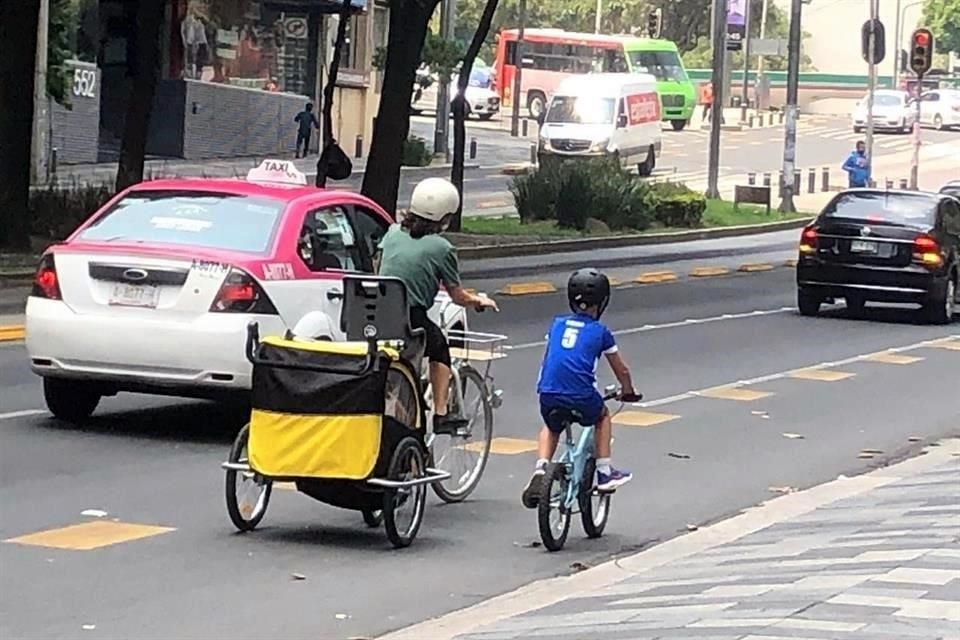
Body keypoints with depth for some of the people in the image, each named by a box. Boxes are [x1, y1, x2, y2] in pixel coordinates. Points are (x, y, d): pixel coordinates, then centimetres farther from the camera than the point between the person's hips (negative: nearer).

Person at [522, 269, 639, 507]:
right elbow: (621, 369, 20)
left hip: (548, 395, 3)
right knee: (602, 417, 31)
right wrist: (628, 391, 39)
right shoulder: (600, 331, 10)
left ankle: (540, 470, 8)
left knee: (551, 429, 33)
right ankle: (604, 472, 26)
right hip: (581, 397, -3)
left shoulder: (557, 324, 17)